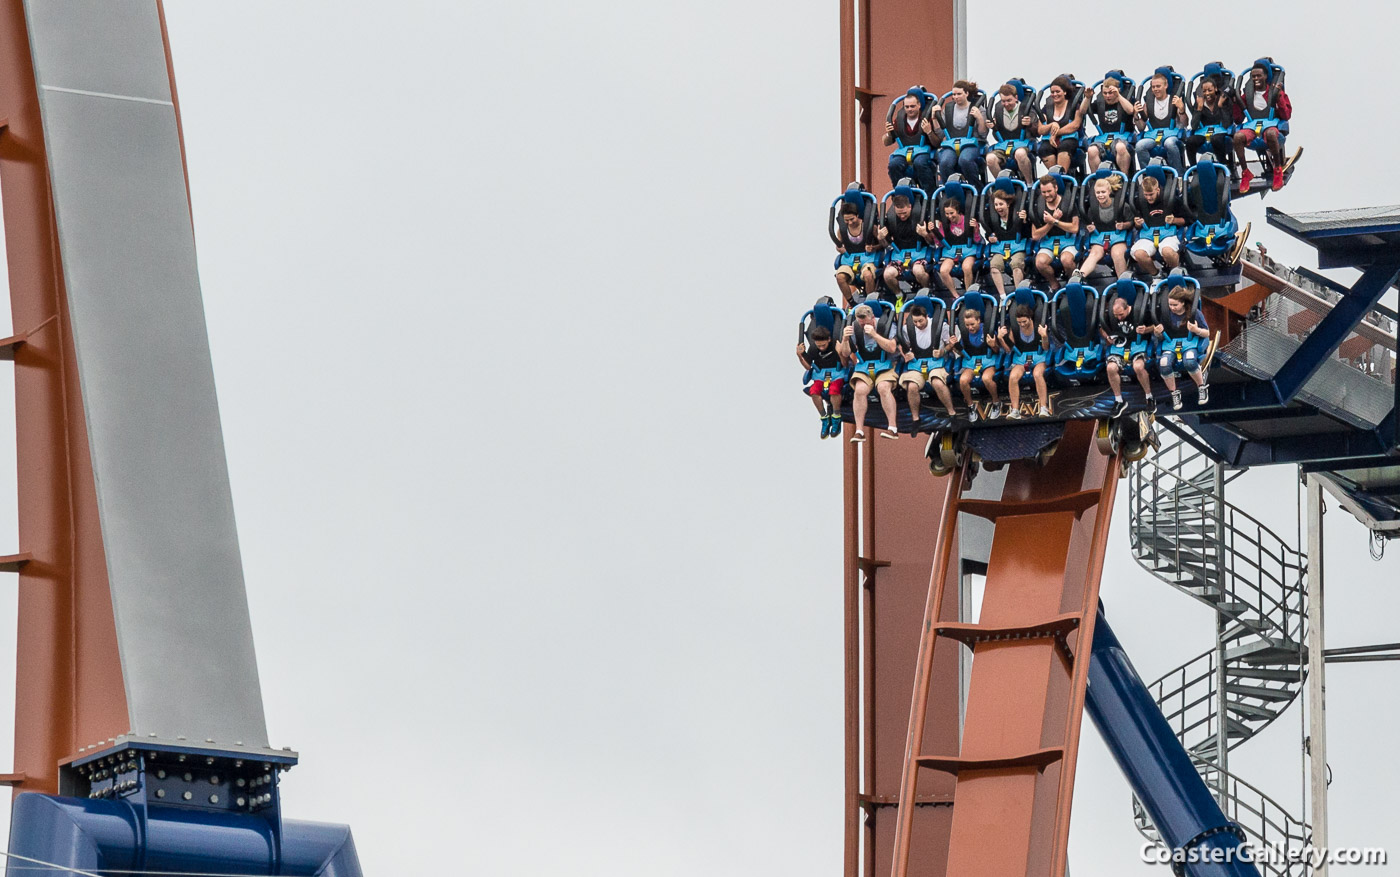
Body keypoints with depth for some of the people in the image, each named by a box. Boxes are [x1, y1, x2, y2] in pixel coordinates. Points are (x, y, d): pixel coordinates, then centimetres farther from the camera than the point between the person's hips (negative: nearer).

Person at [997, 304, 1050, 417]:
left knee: (1038, 374, -36)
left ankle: (1044, 408, -33)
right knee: (1013, 377, -29)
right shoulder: (1014, 331, 2)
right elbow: (1008, 350, 6)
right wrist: (1000, 339, -10)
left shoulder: (1038, 328, -4)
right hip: (1020, 359, 2)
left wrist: (1044, 336, -24)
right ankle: (1015, 410, -26)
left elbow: (1045, 349, -5)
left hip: (1037, 357, -2)